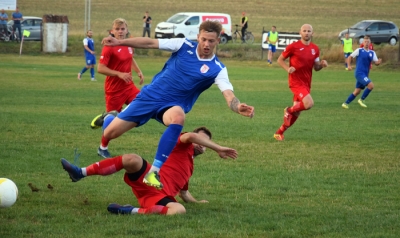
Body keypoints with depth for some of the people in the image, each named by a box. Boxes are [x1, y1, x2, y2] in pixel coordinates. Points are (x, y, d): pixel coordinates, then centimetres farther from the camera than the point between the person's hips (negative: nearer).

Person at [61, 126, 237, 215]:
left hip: (161, 196, 4)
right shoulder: (182, 146, 15)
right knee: (132, 159, -36)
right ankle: (80, 173, -27)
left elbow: (183, 193, 45)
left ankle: (131, 211, -34)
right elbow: (190, 136, -11)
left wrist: (197, 202, 35)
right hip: (147, 180, -4)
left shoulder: (189, 166, 34)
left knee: (180, 210, -33)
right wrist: (219, 149, -9)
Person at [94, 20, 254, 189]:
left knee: (178, 118, -40)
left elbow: (229, 95, -23)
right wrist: (120, 42, -8)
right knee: (111, 132, 0)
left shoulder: (217, 69, -10)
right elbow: (151, 43, -3)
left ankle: (154, 172, -36)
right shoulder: (184, 45, -6)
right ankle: (108, 119, 43)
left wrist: (238, 107, -46)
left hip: (173, 105, -1)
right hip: (151, 96, 1)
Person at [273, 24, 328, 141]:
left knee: (296, 113, 10)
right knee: (309, 103, -27)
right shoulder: (293, 46, -8)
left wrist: (322, 64, -7)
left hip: (306, 83, 6)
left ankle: (279, 132, 27)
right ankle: (289, 110, 1)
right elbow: (280, 59, 0)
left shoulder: (315, 49, 8)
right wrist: (288, 69, -17)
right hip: (296, 82, -6)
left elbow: (316, 67, 15)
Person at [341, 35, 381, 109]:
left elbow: (376, 62, 4)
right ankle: (362, 100, -5)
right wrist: (349, 65, -13)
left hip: (365, 75, 6)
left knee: (357, 91, 8)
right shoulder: (359, 50, -2)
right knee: (371, 85, -20)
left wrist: (379, 62, -20)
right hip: (359, 73, -6)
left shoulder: (372, 53, 10)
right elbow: (350, 57, 2)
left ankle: (346, 103, 18)